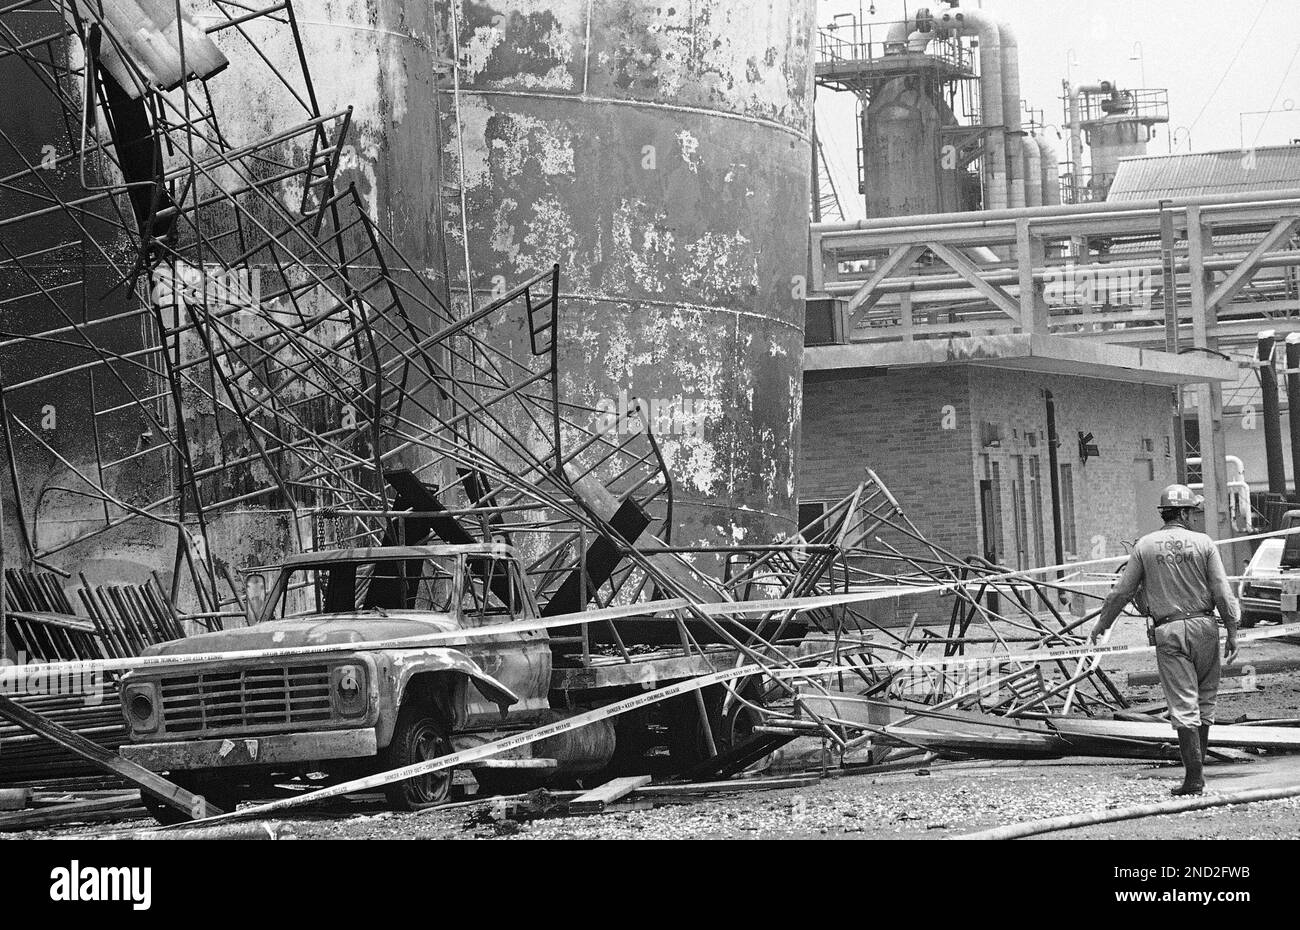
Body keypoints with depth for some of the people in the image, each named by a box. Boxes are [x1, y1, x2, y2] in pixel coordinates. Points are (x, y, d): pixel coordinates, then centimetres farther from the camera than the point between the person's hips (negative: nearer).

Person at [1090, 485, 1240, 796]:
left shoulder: (1146, 546, 1)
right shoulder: (1203, 543, -2)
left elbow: (1122, 591, 6)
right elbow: (1222, 592, -4)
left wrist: (1102, 623, 20)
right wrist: (1232, 631, 2)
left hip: (1167, 631, 0)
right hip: (1203, 626, 0)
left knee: (1183, 705, -3)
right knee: (1205, 700, 15)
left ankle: (1194, 776, -8)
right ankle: (1197, 762, 18)